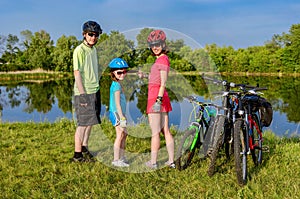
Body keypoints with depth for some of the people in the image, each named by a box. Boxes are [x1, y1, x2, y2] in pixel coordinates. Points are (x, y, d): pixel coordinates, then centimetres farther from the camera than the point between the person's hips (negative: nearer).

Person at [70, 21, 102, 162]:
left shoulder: (93, 49, 13)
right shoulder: (79, 50, -12)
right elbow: (77, 73, -16)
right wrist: (82, 94, -19)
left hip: (94, 91, 8)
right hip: (84, 92, -8)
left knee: (90, 121, 14)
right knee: (83, 123, -3)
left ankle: (84, 148, 27)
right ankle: (77, 154, 5)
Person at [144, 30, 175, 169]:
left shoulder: (162, 60, -11)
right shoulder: (162, 59, 17)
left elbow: (163, 83, -19)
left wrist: (158, 100, -23)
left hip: (156, 97, -10)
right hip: (162, 99, 10)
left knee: (155, 132, -1)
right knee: (166, 131, 10)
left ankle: (153, 162, 8)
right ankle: (171, 161, 15)